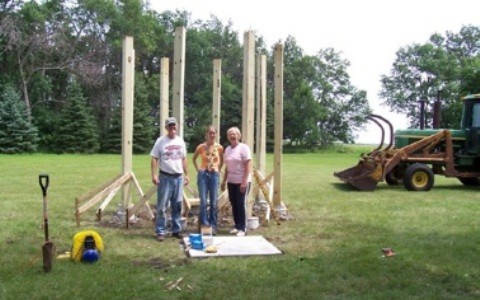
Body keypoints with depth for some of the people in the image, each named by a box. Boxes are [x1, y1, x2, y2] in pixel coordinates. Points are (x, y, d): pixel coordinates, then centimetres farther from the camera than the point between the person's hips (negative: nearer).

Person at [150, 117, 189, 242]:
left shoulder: (180, 141, 10)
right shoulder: (161, 141, -4)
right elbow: (154, 159, -5)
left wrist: (186, 174, 13)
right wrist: (154, 175, -14)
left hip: (179, 177, 4)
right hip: (165, 177, -4)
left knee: (177, 205, 10)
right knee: (162, 206, -1)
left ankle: (176, 230, 19)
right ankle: (160, 231, 6)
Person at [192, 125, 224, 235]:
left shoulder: (219, 147, 0)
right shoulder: (201, 146, -3)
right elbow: (194, 159, 12)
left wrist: (218, 169, 7)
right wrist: (198, 169, 4)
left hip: (214, 175, 1)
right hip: (203, 174, -1)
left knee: (213, 202, 4)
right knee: (203, 202, -3)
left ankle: (213, 226, 12)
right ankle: (204, 225, 7)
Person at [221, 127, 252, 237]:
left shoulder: (244, 147, -9)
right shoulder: (227, 149, 10)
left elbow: (248, 166, -13)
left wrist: (244, 182, -18)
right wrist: (224, 181, 12)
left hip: (242, 181, -6)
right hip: (231, 181, 6)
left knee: (241, 204, -4)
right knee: (234, 204, 9)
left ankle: (242, 228, 5)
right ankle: (237, 226, 20)